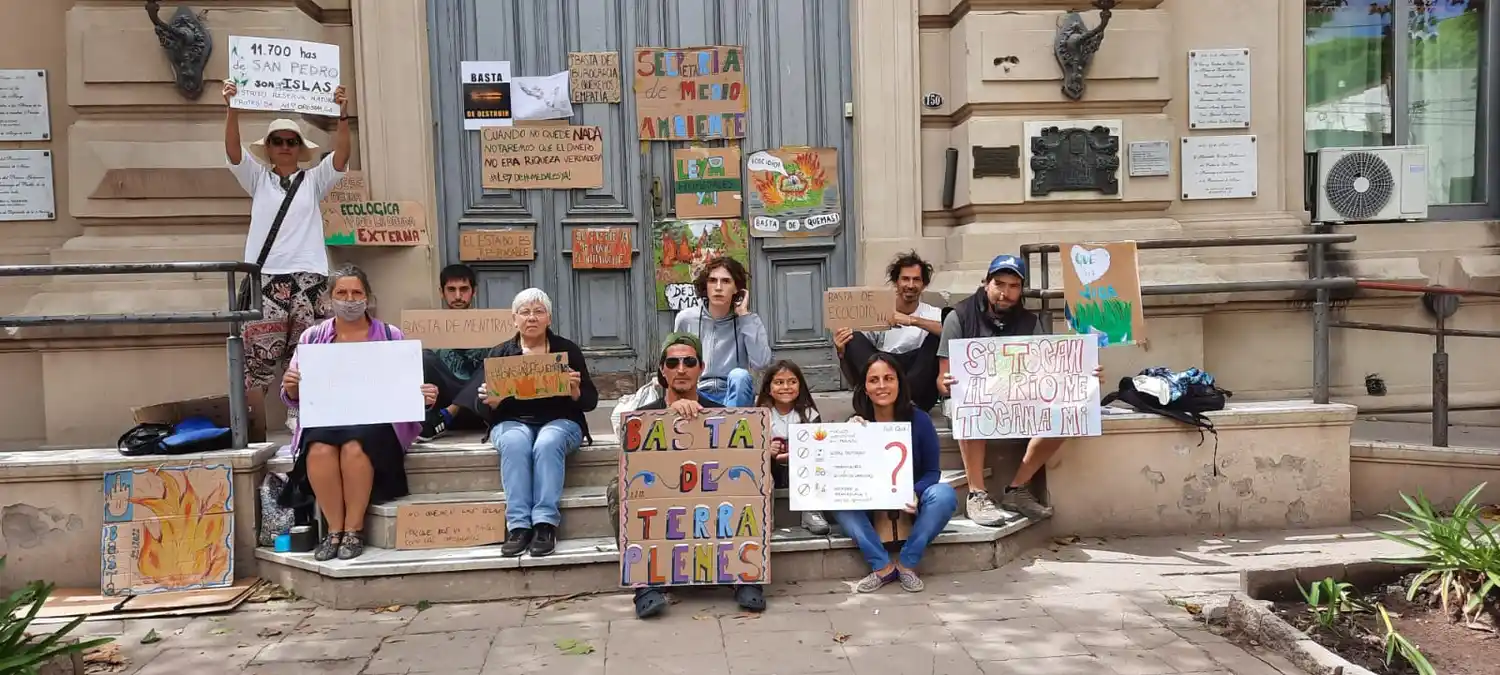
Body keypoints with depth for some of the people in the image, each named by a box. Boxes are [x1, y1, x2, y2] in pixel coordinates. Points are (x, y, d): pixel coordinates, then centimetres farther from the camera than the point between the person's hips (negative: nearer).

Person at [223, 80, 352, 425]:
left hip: (308, 276, 0)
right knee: (258, 355, -6)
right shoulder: (258, 179, 15)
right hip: (265, 277, 0)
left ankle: (300, 417, 8)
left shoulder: (314, 180, 14)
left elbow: (342, 156, -2)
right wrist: (232, 109, -14)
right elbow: (233, 150, 0)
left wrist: (342, 116, -15)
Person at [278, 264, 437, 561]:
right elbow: (293, 398, 11)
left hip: (376, 420, -1)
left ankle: (354, 529, -19)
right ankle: (334, 529, -16)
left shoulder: (391, 336, 8)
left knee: (355, 446, -35)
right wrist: (291, 387, -13)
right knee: (320, 449, -33)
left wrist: (423, 397, -13)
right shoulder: (312, 337, 12)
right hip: (324, 420, 2)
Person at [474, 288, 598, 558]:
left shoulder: (568, 350, 6)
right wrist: (491, 401, -20)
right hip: (513, 423, 1)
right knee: (515, 443, -34)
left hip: (560, 421, -1)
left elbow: (590, 401, 3)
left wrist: (575, 392, -20)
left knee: (548, 443, -35)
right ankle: (517, 526, -35)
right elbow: (482, 411, 4)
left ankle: (545, 524, -35)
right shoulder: (499, 353, 8)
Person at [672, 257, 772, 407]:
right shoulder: (686, 318, 3)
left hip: (735, 395, -1)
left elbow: (761, 363, -20)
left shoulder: (749, 320, -1)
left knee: (739, 375, -34)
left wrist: (744, 315, -15)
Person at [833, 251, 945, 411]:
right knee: (853, 339, -13)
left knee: (940, 333, -17)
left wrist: (913, 321, -27)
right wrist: (842, 353, -15)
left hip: (920, 394, -1)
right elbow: (854, 378, 7)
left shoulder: (933, 314, 7)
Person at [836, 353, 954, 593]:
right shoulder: (857, 423, -9)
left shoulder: (919, 420, -13)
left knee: (944, 494, -31)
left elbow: (932, 471, -9)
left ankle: (907, 563, -14)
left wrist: (915, 494, -31)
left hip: (911, 505, -1)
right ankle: (882, 566, -18)